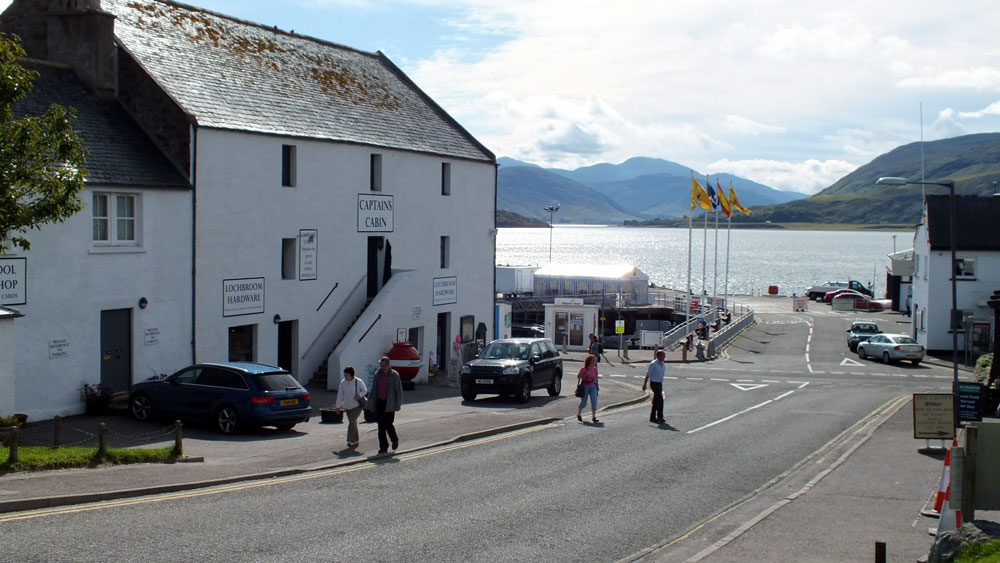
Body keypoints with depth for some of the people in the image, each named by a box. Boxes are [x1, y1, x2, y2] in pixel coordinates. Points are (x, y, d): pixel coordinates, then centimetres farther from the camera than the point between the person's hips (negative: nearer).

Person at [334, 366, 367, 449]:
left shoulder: (358, 382, -9)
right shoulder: (343, 382, 1)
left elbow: (365, 390, 3)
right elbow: (340, 394, 5)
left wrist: (360, 395, -17)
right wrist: (338, 405, 3)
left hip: (357, 405, -4)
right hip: (347, 406, 5)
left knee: (352, 422, -17)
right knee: (353, 423, 12)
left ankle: (350, 441, -16)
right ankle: (355, 442, 21)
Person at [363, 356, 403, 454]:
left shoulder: (394, 375, -5)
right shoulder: (377, 374, 7)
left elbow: (399, 390, -3)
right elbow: (374, 390, 13)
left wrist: (398, 404, -8)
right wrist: (371, 404, 10)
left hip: (389, 403, -4)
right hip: (379, 402, 4)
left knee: (388, 424, -7)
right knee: (381, 426, 2)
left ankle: (395, 440, 21)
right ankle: (383, 447, 8)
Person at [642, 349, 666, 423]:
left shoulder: (663, 364, 8)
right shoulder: (653, 364, -14)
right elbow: (648, 375, -10)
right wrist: (644, 385, -8)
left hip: (660, 383, 8)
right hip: (654, 383, -8)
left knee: (656, 401, 11)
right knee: (660, 400, -12)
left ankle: (652, 417, 19)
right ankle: (660, 417, -8)